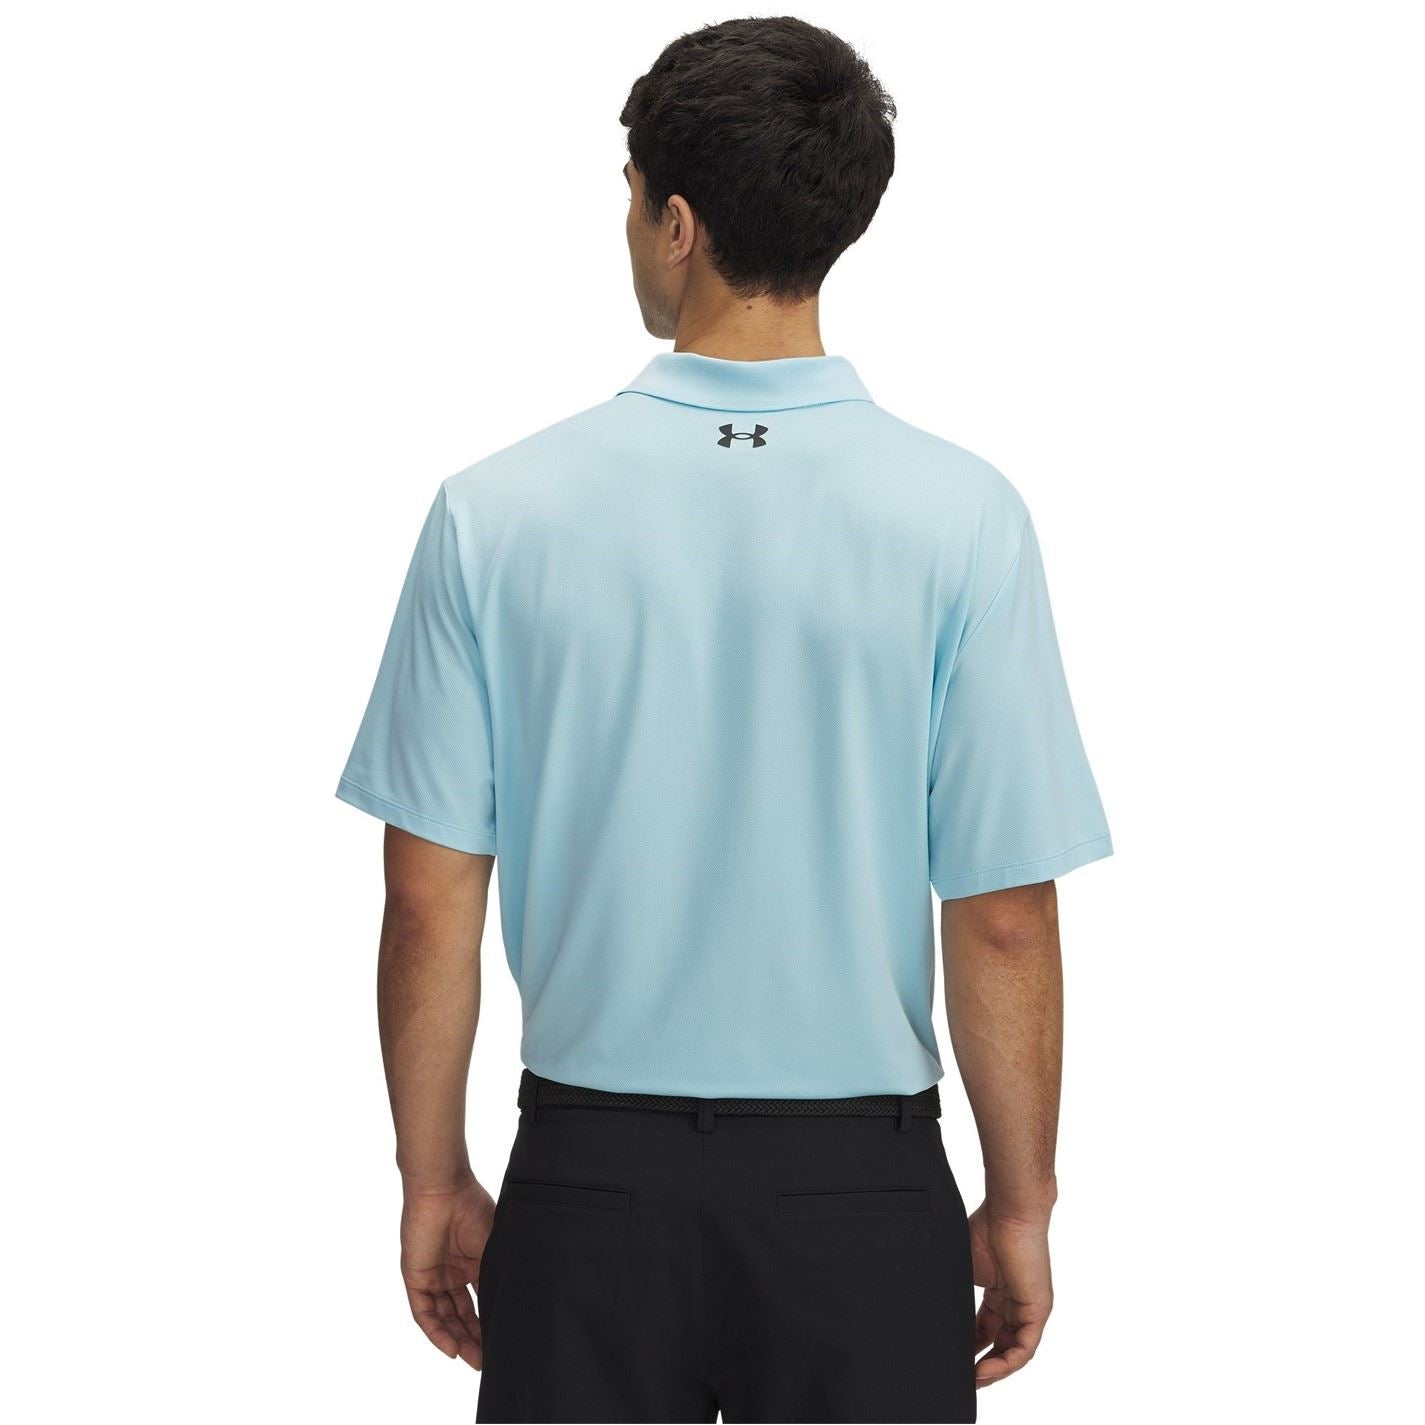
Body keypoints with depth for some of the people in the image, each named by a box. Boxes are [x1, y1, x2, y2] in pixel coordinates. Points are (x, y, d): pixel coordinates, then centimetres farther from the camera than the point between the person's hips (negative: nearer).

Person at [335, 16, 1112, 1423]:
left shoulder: (495, 513, -7)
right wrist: (1018, 1210, 3)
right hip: (858, 1195, -1)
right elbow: (1003, 923, -9)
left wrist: (435, 1181, 8)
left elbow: (431, 901, -4)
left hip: (589, 1178, 1)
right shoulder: (961, 518, -10)